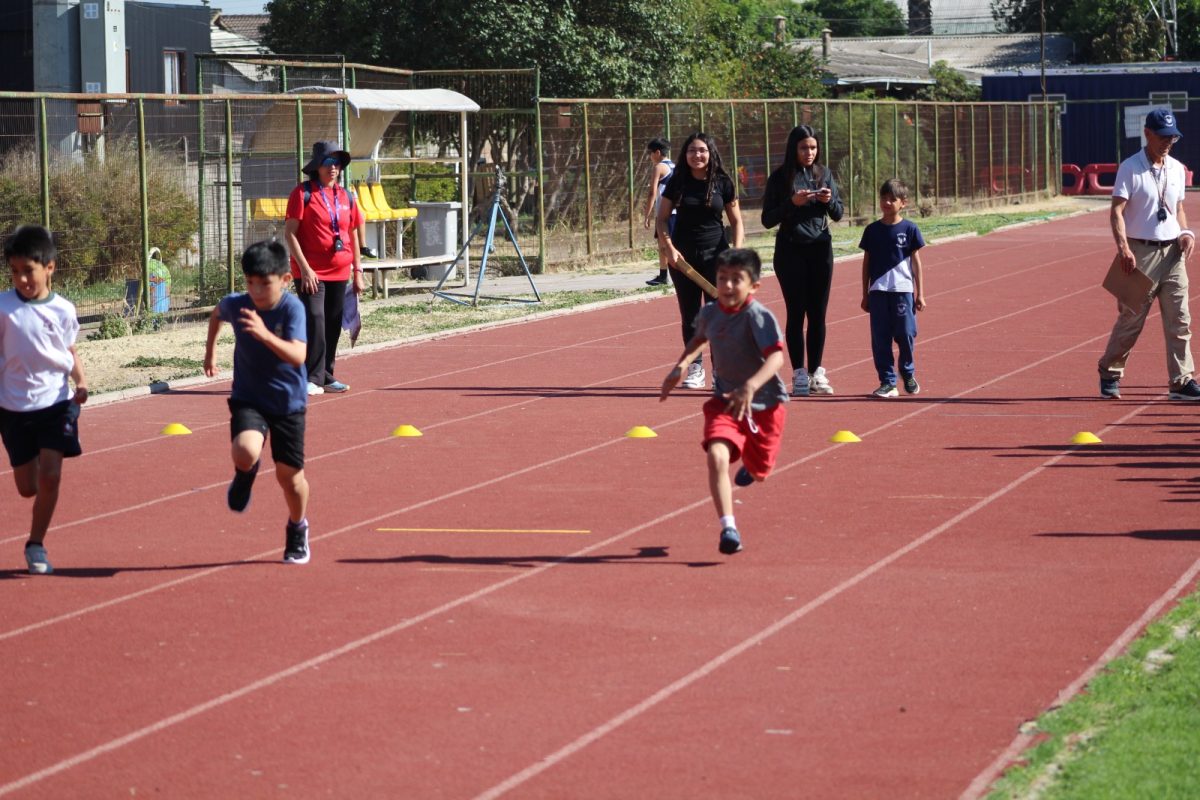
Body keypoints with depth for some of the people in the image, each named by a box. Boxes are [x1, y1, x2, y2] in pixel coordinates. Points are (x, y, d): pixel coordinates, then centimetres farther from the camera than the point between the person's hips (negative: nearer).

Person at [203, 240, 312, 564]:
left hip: (288, 402, -1)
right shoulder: (235, 305, -12)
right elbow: (217, 314, 15)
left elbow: (297, 356, -34)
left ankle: (297, 528, 37)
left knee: (289, 474, 7)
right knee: (245, 451, -28)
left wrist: (265, 334, -48)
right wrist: (210, 352, 23)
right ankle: (245, 473, 11)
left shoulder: (292, 308, -21)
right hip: (248, 399, 1)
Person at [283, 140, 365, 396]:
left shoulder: (345, 197, 12)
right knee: (315, 322, -14)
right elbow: (289, 233, -9)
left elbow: (353, 236, 18)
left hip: (339, 273, 6)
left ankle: (326, 377, 20)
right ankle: (312, 379, -9)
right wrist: (304, 268, -15)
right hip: (311, 273, -6)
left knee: (333, 325, 9)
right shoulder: (303, 193, -5)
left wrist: (357, 272, 14)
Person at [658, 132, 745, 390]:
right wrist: (669, 247, -10)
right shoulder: (678, 182, 2)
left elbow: (736, 221, 5)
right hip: (683, 256, 1)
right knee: (689, 316, 6)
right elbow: (662, 218, 5)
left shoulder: (722, 183, 0)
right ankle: (695, 368, 15)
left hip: (716, 255, -1)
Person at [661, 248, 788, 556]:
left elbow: (776, 356, -37)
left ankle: (749, 463, 56)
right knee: (717, 456, -25)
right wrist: (681, 365, 6)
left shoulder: (758, 316, -24)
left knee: (758, 472, 16)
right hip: (725, 400, 3)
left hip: (764, 403, -3)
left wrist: (751, 386, -52)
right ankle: (728, 528, -24)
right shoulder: (710, 313, -5)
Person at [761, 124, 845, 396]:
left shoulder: (824, 174, 7)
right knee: (796, 313, -2)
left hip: (820, 249, 3)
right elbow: (768, 220, -4)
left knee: (818, 313, 4)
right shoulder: (780, 178, -3)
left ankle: (816, 373, 10)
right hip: (790, 250, -3)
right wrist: (792, 203, -17)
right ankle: (799, 374, 1)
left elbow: (838, 214, 11)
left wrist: (829, 200, -10)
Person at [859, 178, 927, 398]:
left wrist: (920, 293, 1)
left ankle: (908, 373, 22)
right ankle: (887, 382, 4)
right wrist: (865, 295, 10)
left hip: (903, 290, -2)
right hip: (878, 291, 2)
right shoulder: (872, 230, 7)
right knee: (880, 338, -1)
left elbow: (916, 262, 4)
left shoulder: (909, 229, 1)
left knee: (905, 334, -1)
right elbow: (867, 263, 11)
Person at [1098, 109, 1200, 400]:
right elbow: (1116, 211, -14)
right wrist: (1123, 247, -28)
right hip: (1140, 252, -5)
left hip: (1172, 252, 5)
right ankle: (1109, 373, 19)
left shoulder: (1177, 169, 11)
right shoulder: (1130, 168, -7)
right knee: (1131, 318, 1)